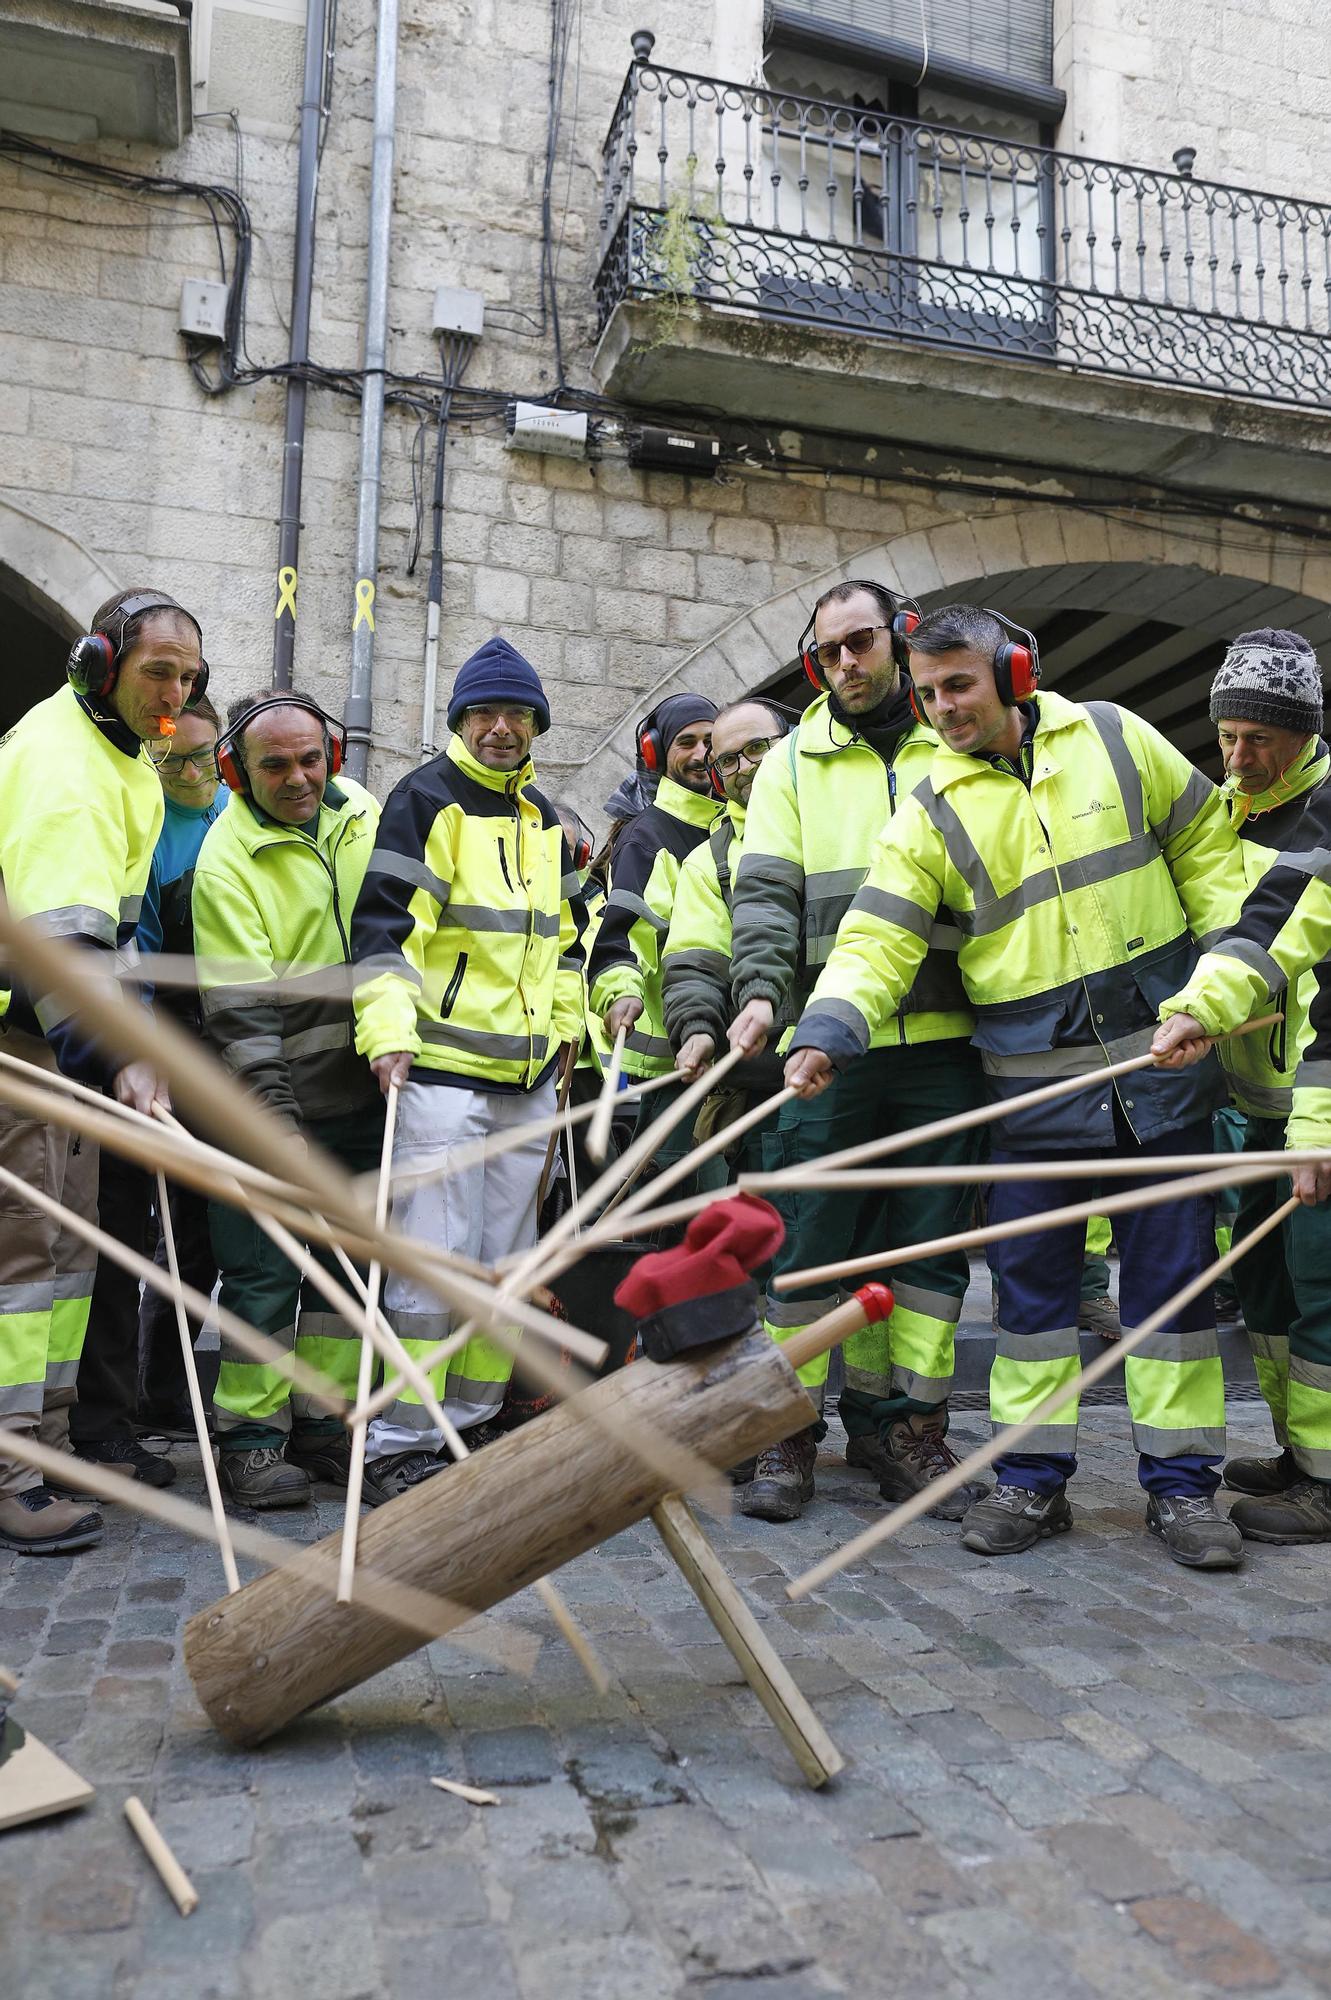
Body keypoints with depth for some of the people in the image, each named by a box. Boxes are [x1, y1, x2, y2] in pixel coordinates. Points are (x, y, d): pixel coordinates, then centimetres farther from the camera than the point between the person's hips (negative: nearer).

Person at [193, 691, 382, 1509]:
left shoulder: (362, 813, 5)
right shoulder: (227, 859, -12)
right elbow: (240, 1008, -17)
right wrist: (275, 1115, -22)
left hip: (361, 1085, 6)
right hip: (273, 1101, -6)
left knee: (352, 1260, 11)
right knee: (265, 1273, -2)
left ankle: (322, 1425, 24)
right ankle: (252, 1436, 13)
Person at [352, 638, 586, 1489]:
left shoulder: (544, 819, 18)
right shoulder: (426, 798, -3)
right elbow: (384, 921, -11)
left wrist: (562, 1028, 18)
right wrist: (389, 1029, -22)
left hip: (529, 1075, 7)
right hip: (443, 1067, -7)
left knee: (507, 1258, 11)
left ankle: (472, 1420, 23)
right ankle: (403, 1439, 3)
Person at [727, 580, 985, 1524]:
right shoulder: (793, 763, 11)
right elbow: (766, 892, 2)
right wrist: (760, 988, -16)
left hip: (944, 1040, 1)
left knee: (931, 1238, 6)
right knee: (810, 1241, 1)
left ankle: (905, 1424, 19)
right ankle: (790, 1429, 13)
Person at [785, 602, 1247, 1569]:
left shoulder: (1114, 738, 2)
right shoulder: (933, 814, -1)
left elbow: (1208, 853, 10)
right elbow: (877, 937, -11)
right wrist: (826, 1033, -27)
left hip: (1160, 1054, 0)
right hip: (1035, 1079, 0)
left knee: (1172, 1270, 7)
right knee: (1032, 1278, 6)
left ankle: (1182, 1482, 20)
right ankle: (1034, 1478, 20)